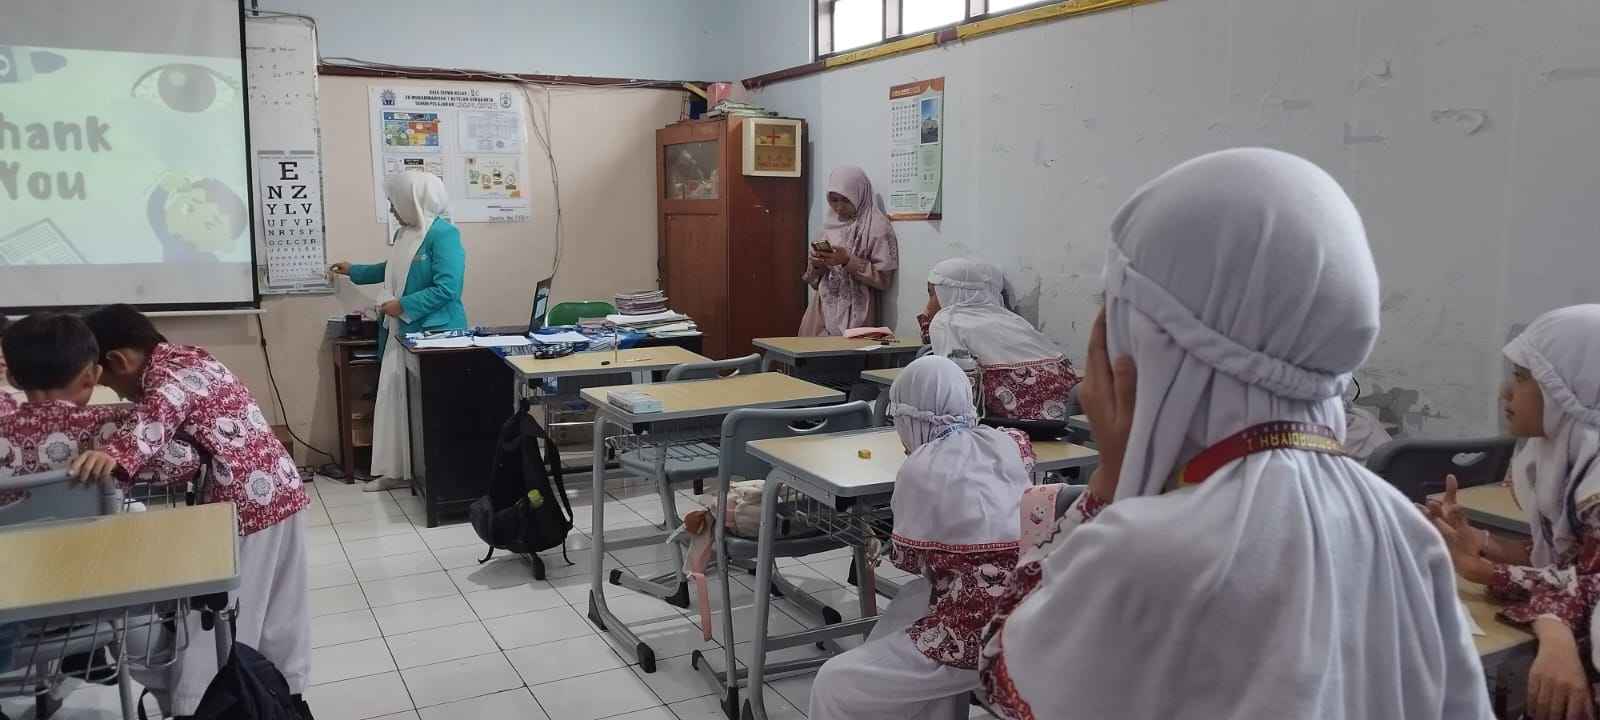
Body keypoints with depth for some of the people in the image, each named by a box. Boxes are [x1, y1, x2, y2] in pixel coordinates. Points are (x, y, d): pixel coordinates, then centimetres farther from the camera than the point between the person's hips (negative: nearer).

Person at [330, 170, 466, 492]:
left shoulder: (443, 234, -15)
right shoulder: (405, 233, 12)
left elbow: (446, 288, -22)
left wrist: (403, 305, -18)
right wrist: (354, 271, 41)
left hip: (435, 334, -9)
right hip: (402, 331, 9)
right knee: (393, 398, 8)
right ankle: (396, 470, 17)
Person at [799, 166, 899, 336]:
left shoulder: (877, 226, -5)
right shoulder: (831, 226, 13)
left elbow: (884, 278, -11)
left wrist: (848, 261, -18)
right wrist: (816, 266, -3)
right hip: (823, 312, 5)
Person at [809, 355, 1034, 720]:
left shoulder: (922, 468, -11)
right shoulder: (1005, 443, 6)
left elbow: (908, 558, 2)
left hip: (981, 632, -8)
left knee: (834, 686, 3)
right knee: (909, 603, 29)